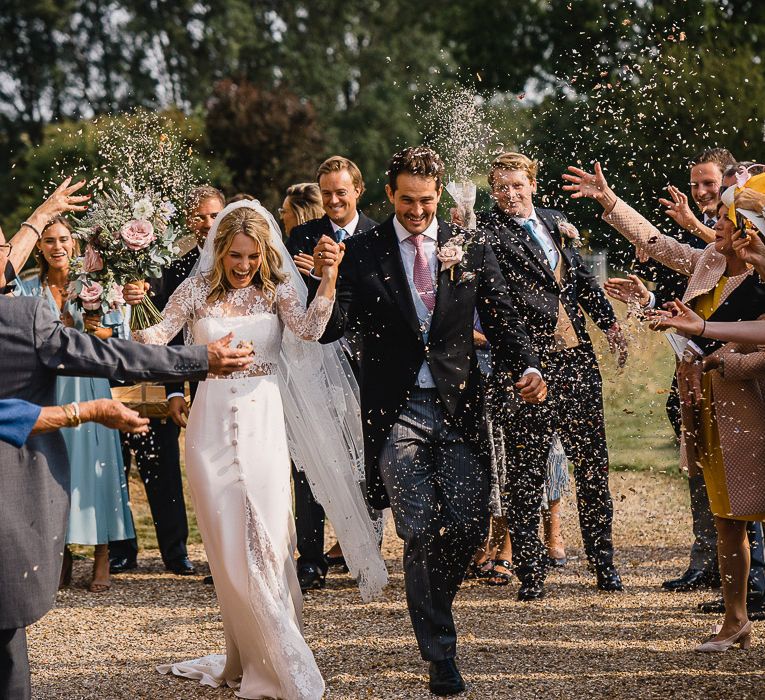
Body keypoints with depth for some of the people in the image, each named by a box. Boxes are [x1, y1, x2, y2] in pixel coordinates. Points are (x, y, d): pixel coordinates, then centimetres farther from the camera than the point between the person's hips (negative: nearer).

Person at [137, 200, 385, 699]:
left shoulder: (277, 289, 2)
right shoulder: (197, 292, 2)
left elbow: (309, 330, -14)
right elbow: (154, 337, -1)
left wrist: (329, 277, -26)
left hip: (264, 424, 0)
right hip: (213, 427, 0)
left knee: (268, 542, -1)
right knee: (230, 548, 3)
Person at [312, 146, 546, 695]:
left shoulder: (472, 250, 7)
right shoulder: (361, 252, 2)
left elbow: (503, 321, 5)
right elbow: (331, 330, -4)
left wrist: (528, 368, -13)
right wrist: (325, 279, -23)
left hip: (459, 408, 2)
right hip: (397, 412, -2)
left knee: (468, 528, -2)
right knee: (421, 535, -5)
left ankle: (430, 605, 29)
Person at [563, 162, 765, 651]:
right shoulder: (708, 264, 8)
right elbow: (655, 242, 17)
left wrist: (718, 359, -17)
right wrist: (608, 200, 15)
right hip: (707, 408, 7)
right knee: (725, 518, 11)